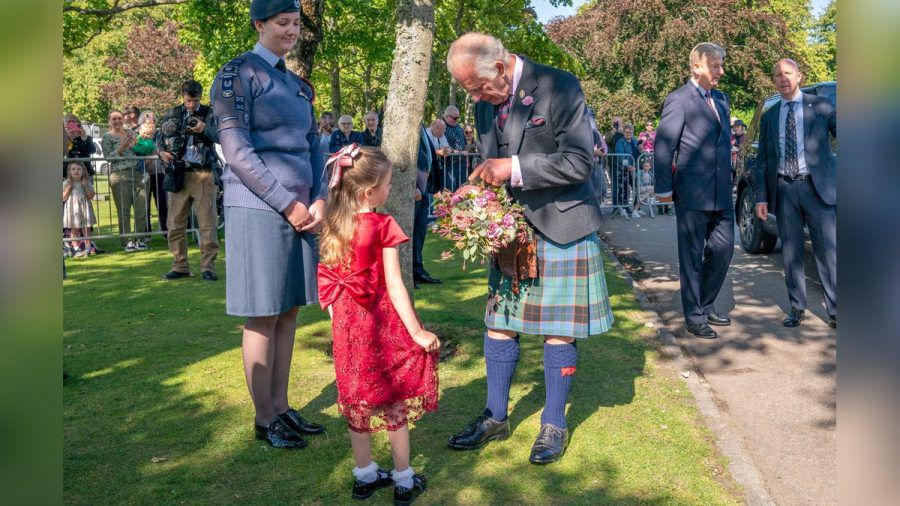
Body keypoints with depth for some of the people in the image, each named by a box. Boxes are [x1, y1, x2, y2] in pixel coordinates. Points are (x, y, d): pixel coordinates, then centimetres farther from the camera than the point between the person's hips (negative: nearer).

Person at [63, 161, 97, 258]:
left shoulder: (87, 182, 3)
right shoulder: (66, 183, -1)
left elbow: (91, 196, -4)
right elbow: (63, 198, -6)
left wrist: (85, 186, -13)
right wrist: (69, 188, -16)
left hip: (84, 209, 1)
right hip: (72, 210, -1)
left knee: (86, 229, 4)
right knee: (74, 230, 2)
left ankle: (87, 248, 12)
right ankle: (77, 249, 8)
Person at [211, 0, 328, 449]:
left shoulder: (298, 84, 18)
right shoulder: (237, 74, -4)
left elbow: (313, 146, 17)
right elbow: (236, 151, -12)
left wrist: (319, 199, 0)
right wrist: (287, 204, -15)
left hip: (300, 209, 7)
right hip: (258, 210, -7)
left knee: (289, 312, 10)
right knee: (263, 316, -1)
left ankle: (281, 406, 21)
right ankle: (264, 418, 10)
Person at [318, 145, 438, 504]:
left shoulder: (334, 225, 1)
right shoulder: (383, 227, -16)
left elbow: (331, 281, 3)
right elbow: (394, 286, -17)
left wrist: (339, 320, 14)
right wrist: (418, 332, -13)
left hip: (347, 322, 6)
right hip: (382, 322, -5)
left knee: (359, 399, 16)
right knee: (395, 399, 8)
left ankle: (364, 475, 28)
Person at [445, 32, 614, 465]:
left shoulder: (560, 87, -14)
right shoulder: (486, 102, 6)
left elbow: (579, 163, -18)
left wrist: (513, 167, -23)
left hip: (560, 225, -6)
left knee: (558, 329, 2)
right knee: (499, 322, 9)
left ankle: (554, 425, 18)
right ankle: (495, 417, 24)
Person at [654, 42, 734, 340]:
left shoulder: (721, 99, 15)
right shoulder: (679, 100, -8)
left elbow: (724, 142, 20)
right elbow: (663, 147, -10)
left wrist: (727, 180, 15)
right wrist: (664, 189, -12)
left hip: (721, 193, 7)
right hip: (692, 193, -7)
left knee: (723, 250, 12)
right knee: (692, 257, 3)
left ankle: (705, 305, 30)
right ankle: (695, 318, 14)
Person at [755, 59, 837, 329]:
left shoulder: (821, 106, 5)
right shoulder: (769, 117, 13)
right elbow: (762, 160, 12)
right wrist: (761, 197, 5)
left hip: (817, 187, -3)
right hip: (784, 190, 3)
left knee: (828, 251, -3)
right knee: (791, 253, 6)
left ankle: (835, 311, 2)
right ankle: (797, 309, 15)